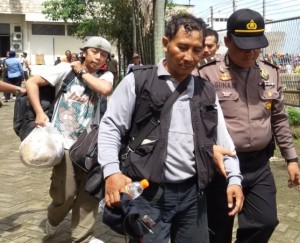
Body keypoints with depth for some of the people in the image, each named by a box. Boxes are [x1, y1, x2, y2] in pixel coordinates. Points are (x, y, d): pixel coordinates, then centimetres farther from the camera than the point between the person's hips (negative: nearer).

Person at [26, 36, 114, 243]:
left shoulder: (105, 75, 3)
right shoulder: (66, 68, -2)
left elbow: (105, 89, -21)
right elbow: (32, 83, -3)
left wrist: (82, 72, -10)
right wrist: (39, 113, -12)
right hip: (63, 140, -3)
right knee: (66, 192, -2)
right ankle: (53, 219, 33)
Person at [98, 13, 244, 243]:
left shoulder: (207, 91, 11)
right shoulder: (137, 81, -3)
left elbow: (223, 138, 14)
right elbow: (110, 127, -4)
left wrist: (234, 178, 3)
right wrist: (112, 171, -17)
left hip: (193, 193, 5)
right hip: (148, 193, -4)